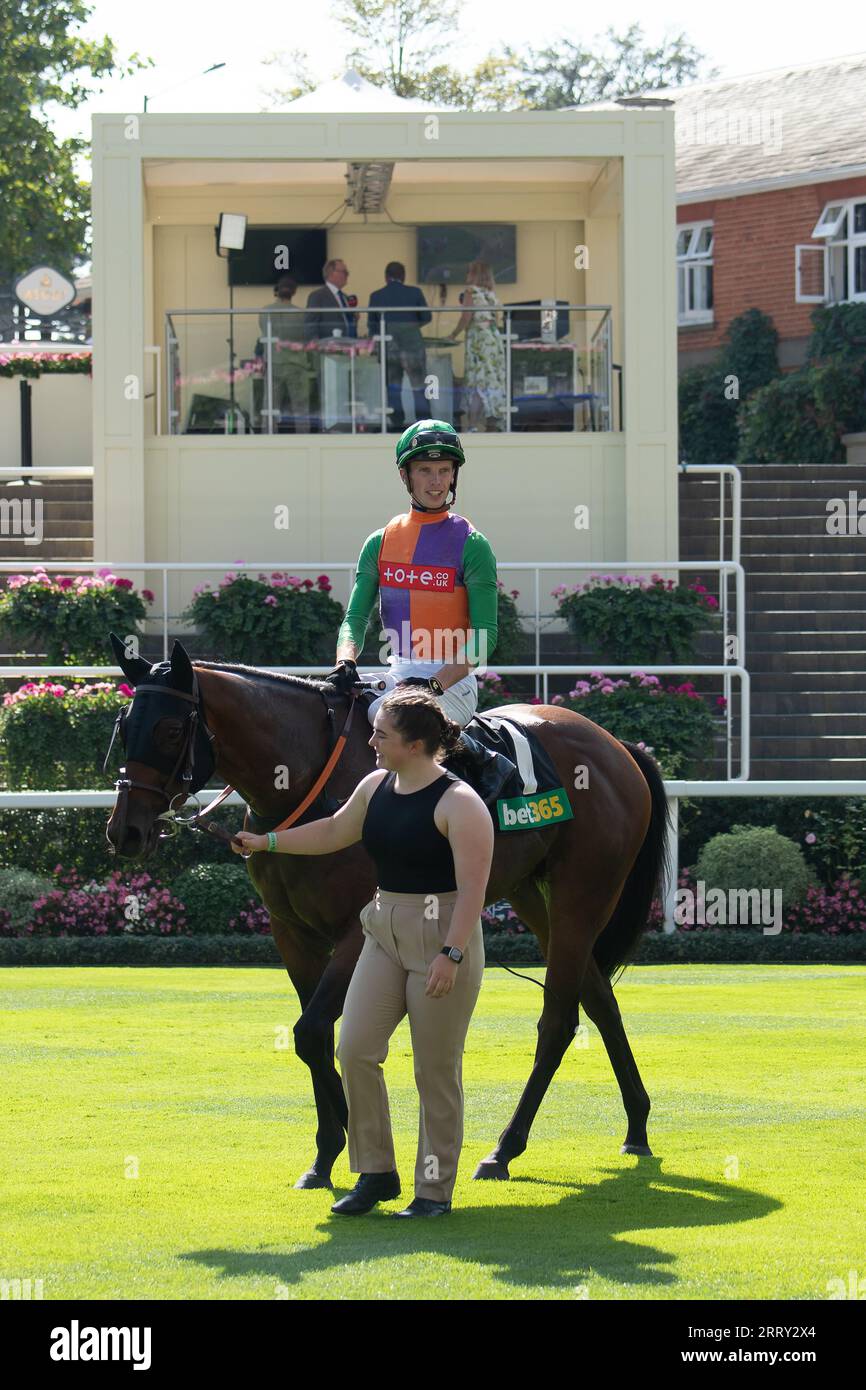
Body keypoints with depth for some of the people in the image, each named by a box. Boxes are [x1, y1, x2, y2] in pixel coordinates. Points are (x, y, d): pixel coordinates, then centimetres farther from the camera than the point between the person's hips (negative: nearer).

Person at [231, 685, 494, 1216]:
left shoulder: (459, 804, -15)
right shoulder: (376, 786, 9)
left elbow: (472, 888, -20)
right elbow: (334, 833, 26)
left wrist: (451, 954, -26)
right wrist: (266, 842, 25)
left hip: (442, 936, -8)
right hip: (385, 932, 8)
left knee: (436, 1069, -1)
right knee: (355, 1049, -1)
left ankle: (435, 1191, 9)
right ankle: (376, 1172, 11)